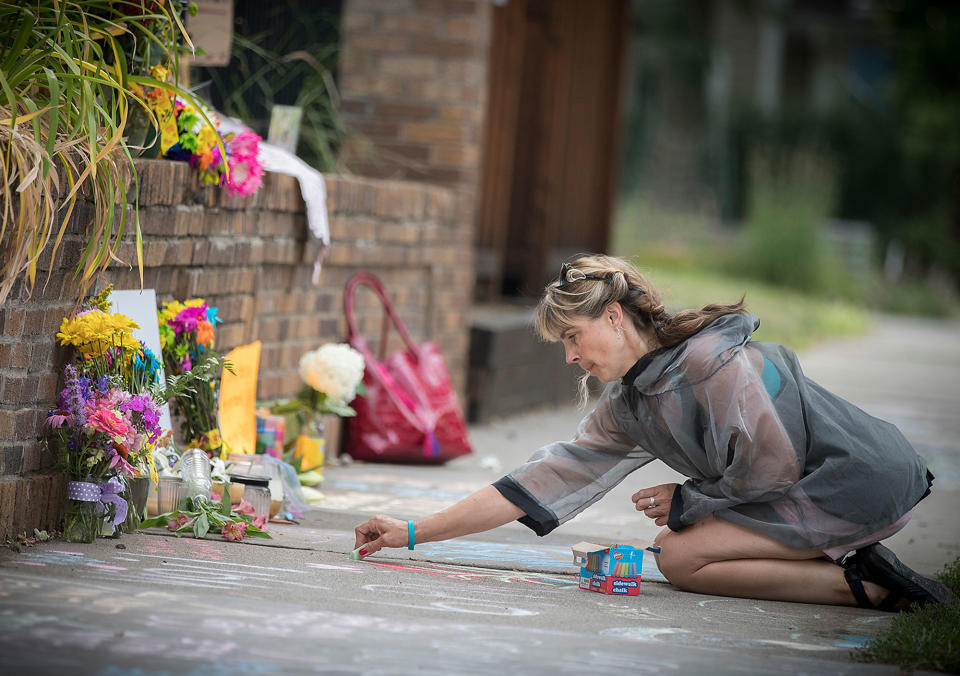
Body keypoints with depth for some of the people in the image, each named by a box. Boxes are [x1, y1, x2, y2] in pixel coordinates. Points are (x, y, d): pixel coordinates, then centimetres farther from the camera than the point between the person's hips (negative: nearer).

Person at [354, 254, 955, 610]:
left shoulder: (711, 360, -19)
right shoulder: (628, 406, 8)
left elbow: (772, 470, -21)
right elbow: (549, 477, 7)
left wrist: (688, 503, -4)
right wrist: (416, 534, 5)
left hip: (860, 483, -9)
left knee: (681, 558, -13)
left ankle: (868, 586, -13)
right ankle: (856, 566, 4)